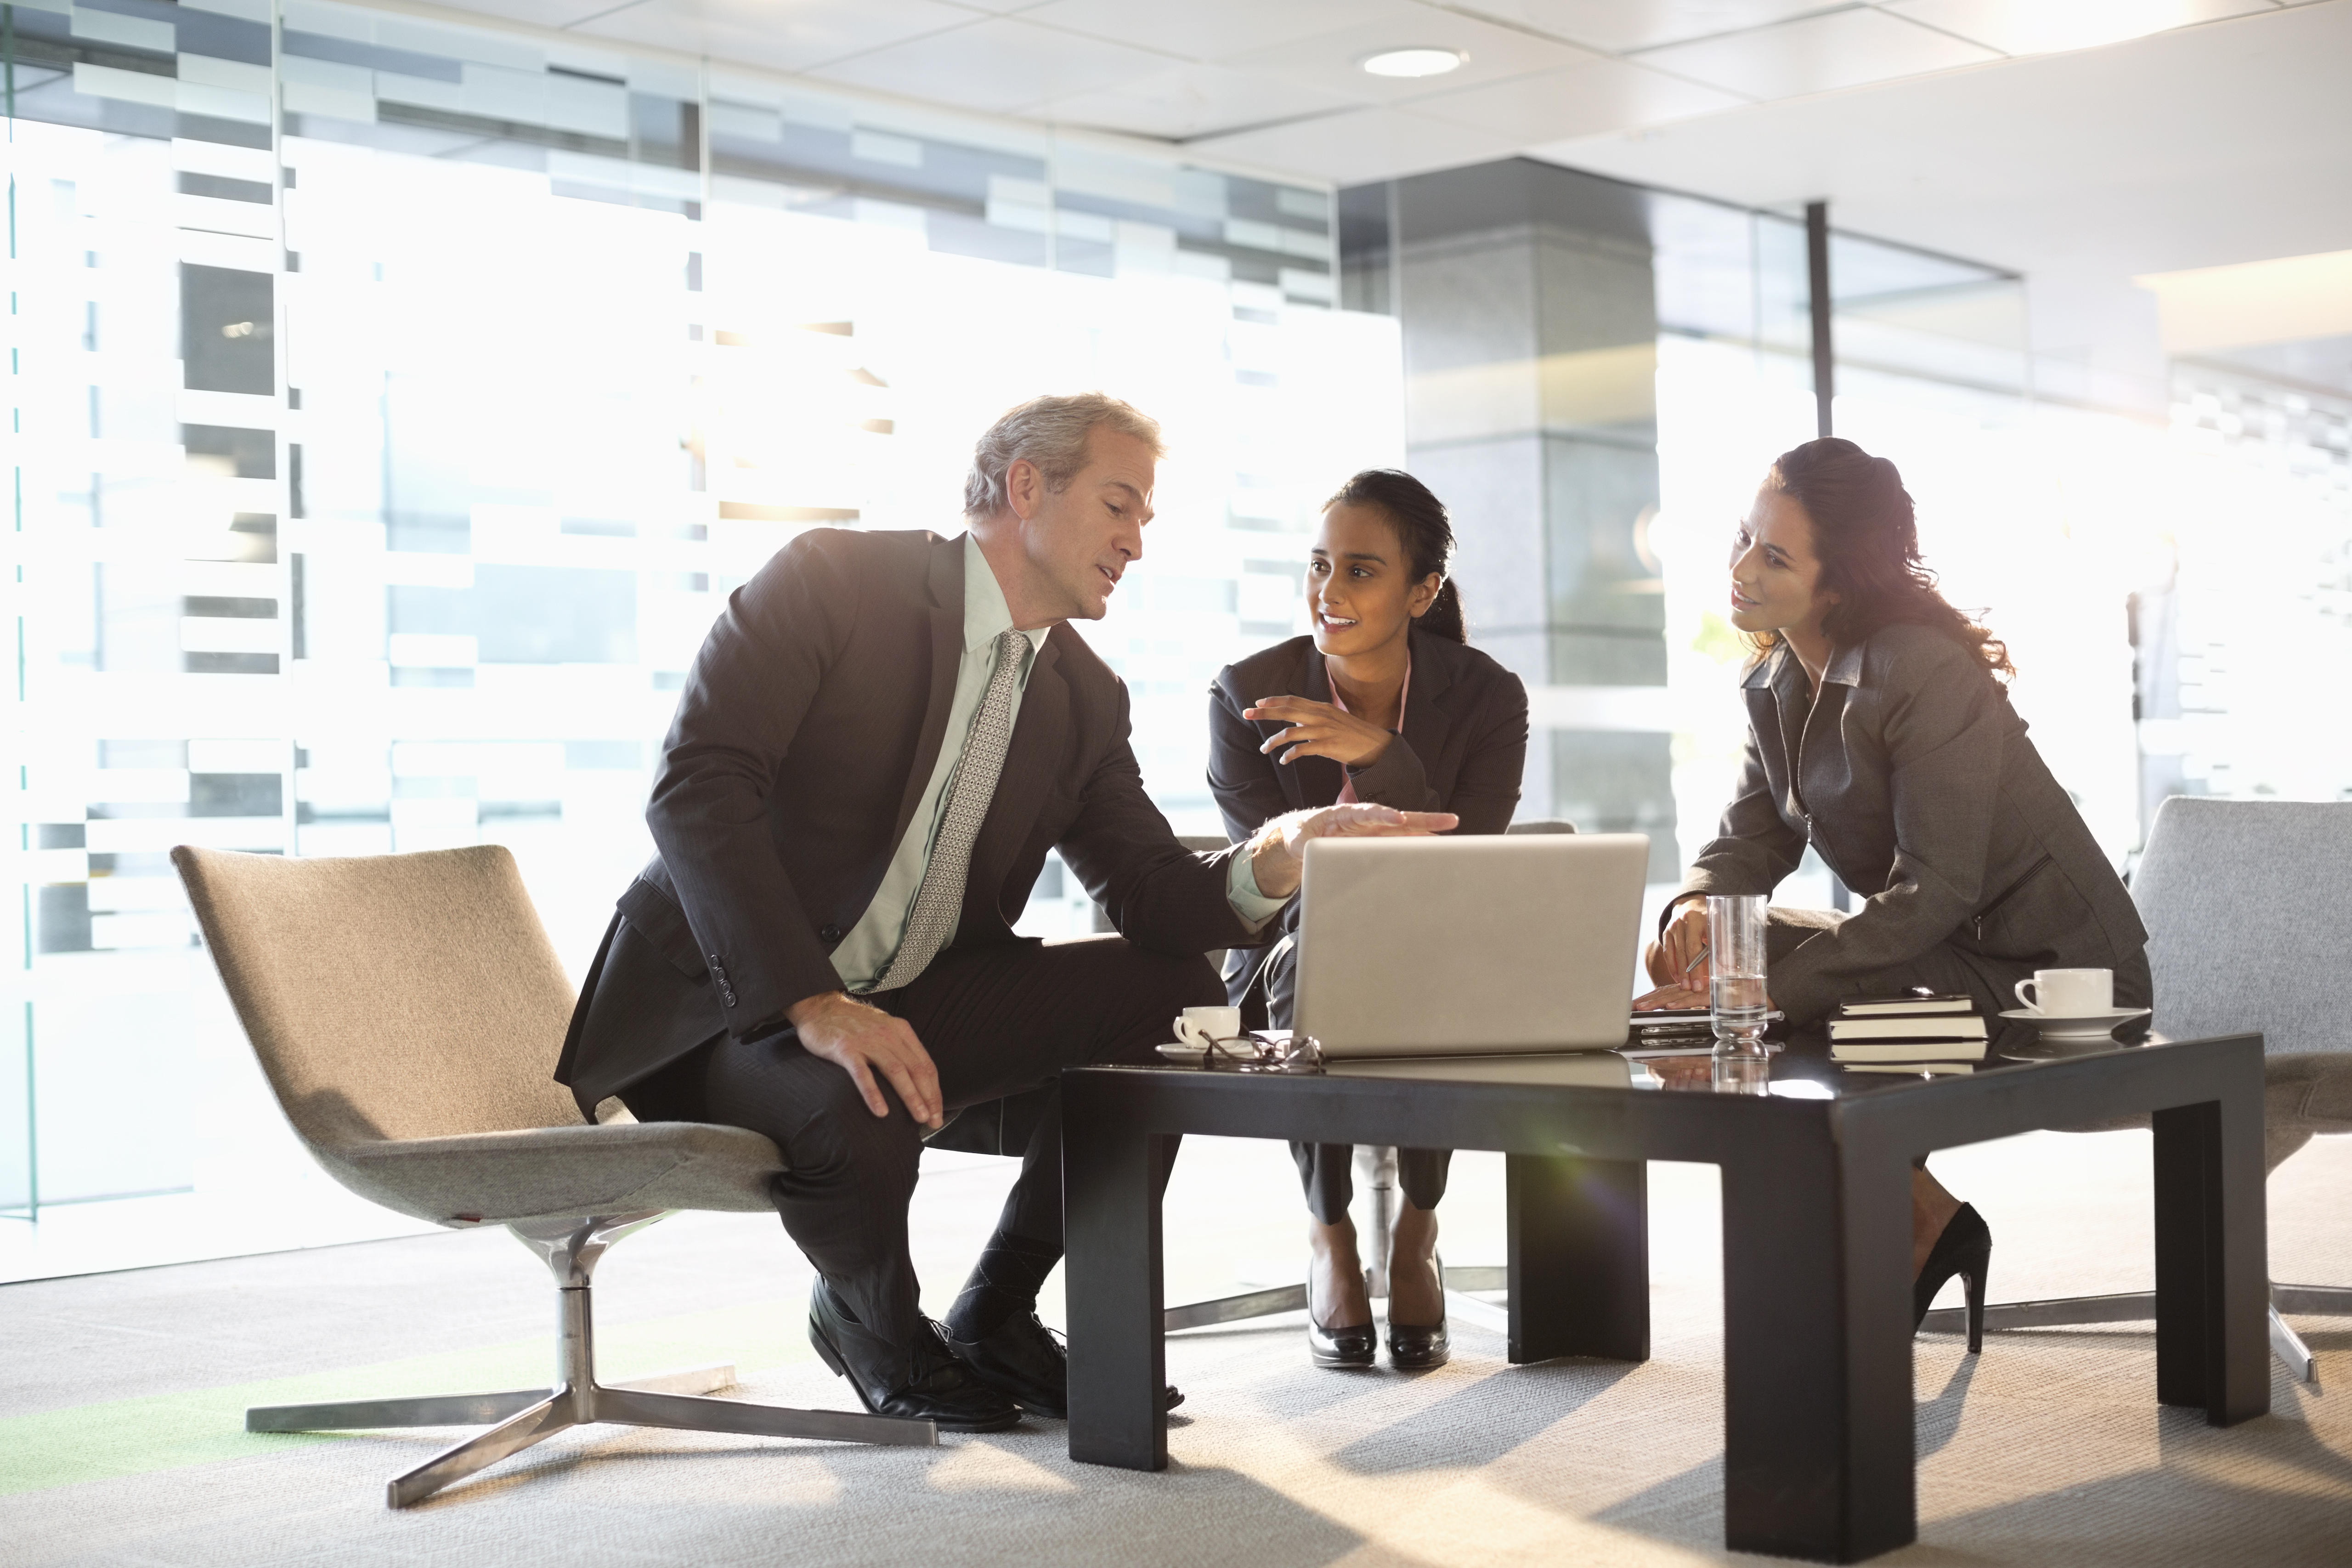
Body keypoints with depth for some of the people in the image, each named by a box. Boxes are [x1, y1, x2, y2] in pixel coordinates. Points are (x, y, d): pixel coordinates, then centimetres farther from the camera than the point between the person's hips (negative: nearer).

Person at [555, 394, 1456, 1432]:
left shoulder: (1086, 698, 9)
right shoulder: (833, 581, -12)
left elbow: (1155, 899, 3)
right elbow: (696, 786, -22)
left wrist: (1278, 856, -21)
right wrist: (814, 1005, -32)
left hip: (915, 1008, 7)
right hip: (731, 1006, -6)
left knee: (1175, 994, -10)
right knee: (855, 1106, -38)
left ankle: (992, 1317, 5)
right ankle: (866, 1311, 1)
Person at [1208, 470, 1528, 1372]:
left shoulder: (1485, 697, -7)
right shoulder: (1246, 697, -8)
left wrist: (1379, 755, -31)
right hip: (1293, 966, 0)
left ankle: (1415, 1229, -9)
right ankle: (1329, 1235, -13)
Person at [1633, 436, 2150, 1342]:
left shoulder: (1927, 674, -23)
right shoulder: (1776, 683, 4)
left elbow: (1934, 892, -26)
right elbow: (1752, 836, 3)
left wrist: (1768, 986, -31)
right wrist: (1697, 905, -21)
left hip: (2049, 974, -9)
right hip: (1933, 950, 9)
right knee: (1690, 959, -3)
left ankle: (1918, 1226, -1)